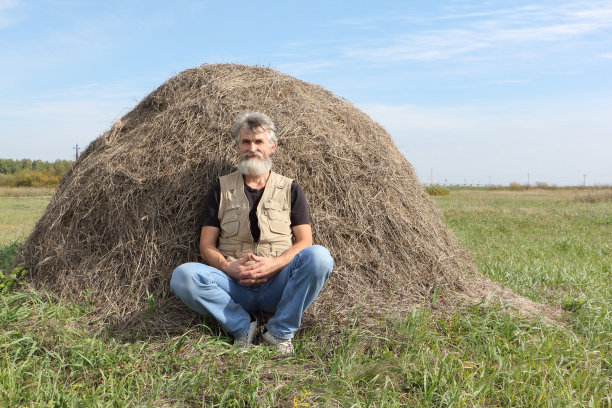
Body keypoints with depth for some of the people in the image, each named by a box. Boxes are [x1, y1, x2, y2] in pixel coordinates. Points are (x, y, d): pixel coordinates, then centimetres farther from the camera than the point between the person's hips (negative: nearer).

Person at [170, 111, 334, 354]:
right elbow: (206, 246, 9)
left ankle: (280, 331, -15)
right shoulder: (221, 189, 14)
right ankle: (241, 326, -13)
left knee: (319, 256, -30)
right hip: (233, 285, 0)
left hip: (277, 285, 0)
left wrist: (274, 264, -14)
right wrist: (228, 266, -13)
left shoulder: (290, 189, 13)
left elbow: (304, 241, 5)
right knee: (183, 276, -27)